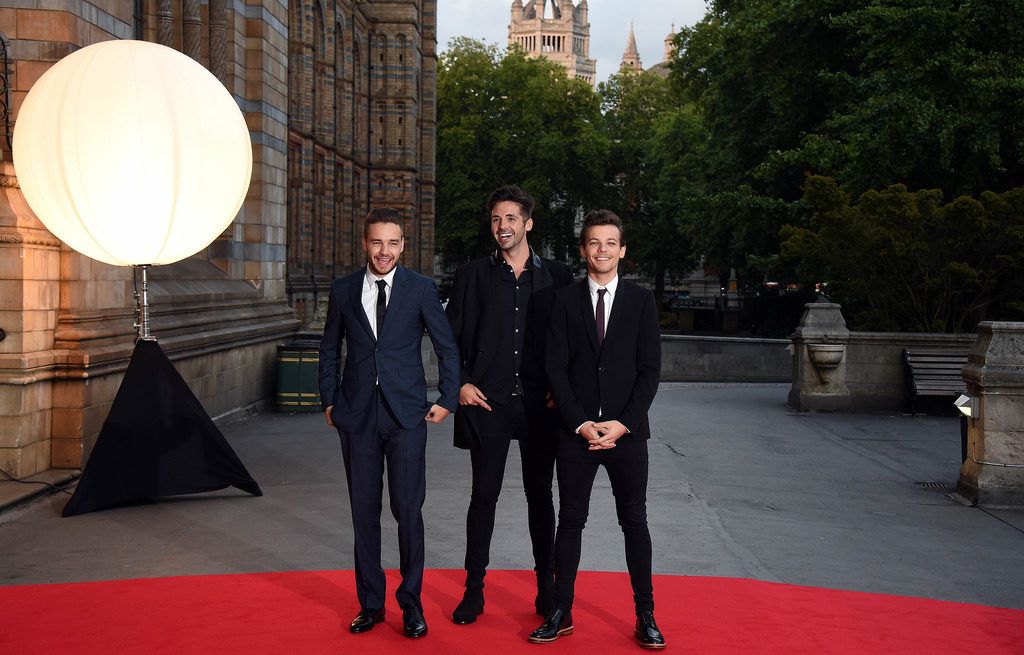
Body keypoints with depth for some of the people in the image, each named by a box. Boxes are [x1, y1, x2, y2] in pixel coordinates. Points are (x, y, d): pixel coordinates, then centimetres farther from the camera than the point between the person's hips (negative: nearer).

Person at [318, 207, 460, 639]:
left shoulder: (420, 289, 0)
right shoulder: (343, 290, 6)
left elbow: (447, 348, 5)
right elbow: (330, 350, 15)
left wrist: (447, 400, 1)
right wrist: (330, 401, 9)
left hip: (406, 414, -2)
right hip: (357, 415, 2)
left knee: (408, 510, -2)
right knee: (364, 511, 8)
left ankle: (411, 603, 12)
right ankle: (370, 603, 20)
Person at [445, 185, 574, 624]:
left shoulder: (556, 275, 5)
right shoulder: (472, 275, 5)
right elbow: (452, 337, 7)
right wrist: (461, 383, -3)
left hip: (540, 403, 0)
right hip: (487, 402, 0)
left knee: (540, 494, 9)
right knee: (484, 494, 4)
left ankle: (547, 587, 20)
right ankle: (474, 590, 13)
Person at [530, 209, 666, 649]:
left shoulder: (641, 301, 4)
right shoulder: (565, 300, 4)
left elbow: (650, 369, 0)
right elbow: (556, 368, 0)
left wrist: (622, 423, -9)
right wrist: (580, 423, -9)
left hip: (627, 431, 0)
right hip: (576, 431, 0)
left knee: (635, 522, 5)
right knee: (570, 520, 6)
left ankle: (646, 616, 12)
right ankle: (561, 613, 14)